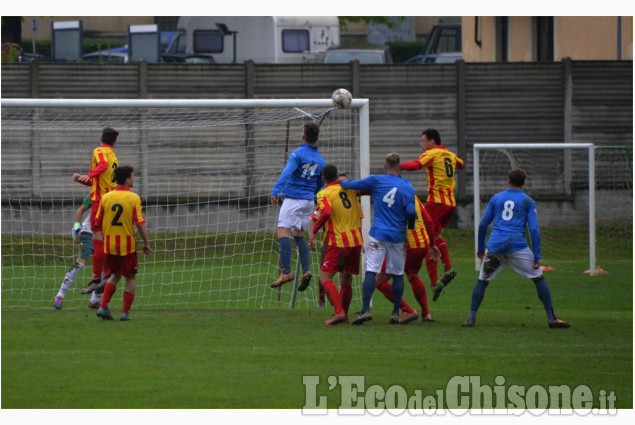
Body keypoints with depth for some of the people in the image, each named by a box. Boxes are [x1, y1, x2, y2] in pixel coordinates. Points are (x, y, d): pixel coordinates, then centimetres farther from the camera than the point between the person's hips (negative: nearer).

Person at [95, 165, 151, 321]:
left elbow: (98, 222, 4)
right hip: (127, 245, -4)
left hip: (109, 244, 4)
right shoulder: (133, 198, -11)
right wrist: (146, 243, -2)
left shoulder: (106, 197, 0)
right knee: (131, 278, 11)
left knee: (115, 275, 21)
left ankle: (103, 307, 8)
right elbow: (140, 223, -13)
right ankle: (125, 312, 5)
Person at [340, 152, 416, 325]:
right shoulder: (407, 187, 0)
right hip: (398, 237, 1)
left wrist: (341, 181, 27)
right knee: (398, 274, 10)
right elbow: (411, 212, -7)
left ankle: (365, 310, -18)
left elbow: (352, 184, 4)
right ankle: (395, 313, 9)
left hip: (377, 234, -1)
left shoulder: (376, 181, 0)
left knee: (371, 271, -6)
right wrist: (410, 226, 14)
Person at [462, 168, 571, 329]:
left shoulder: (496, 198, 15)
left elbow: (482, 224, 15)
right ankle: (551, 318, 1)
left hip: (494, 246, 2)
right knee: (538, 278, 8)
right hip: (517, 246, -2)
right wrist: (537, 257, 0)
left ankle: (471, 318, 6)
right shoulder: (528, 202, 8)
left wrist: (480, 248, 25)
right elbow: (534, 229, 0)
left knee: (482, 281, 16)